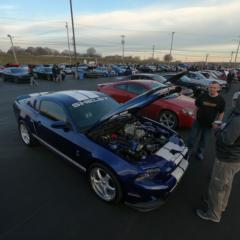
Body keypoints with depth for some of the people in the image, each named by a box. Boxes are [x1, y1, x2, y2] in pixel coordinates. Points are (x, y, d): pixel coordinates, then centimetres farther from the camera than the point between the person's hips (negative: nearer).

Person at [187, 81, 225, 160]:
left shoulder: (220, 100, -6)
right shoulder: (202, 96, -6)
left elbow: (221, 112, 1)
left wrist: (218, 122, -10)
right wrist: (195, 116, -3)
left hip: (209, 124, 0)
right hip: (198, 121, 0)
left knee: (204, 139, 15)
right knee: (192, 137, 7)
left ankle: (200, 152, 34)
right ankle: (189, 150, 26)